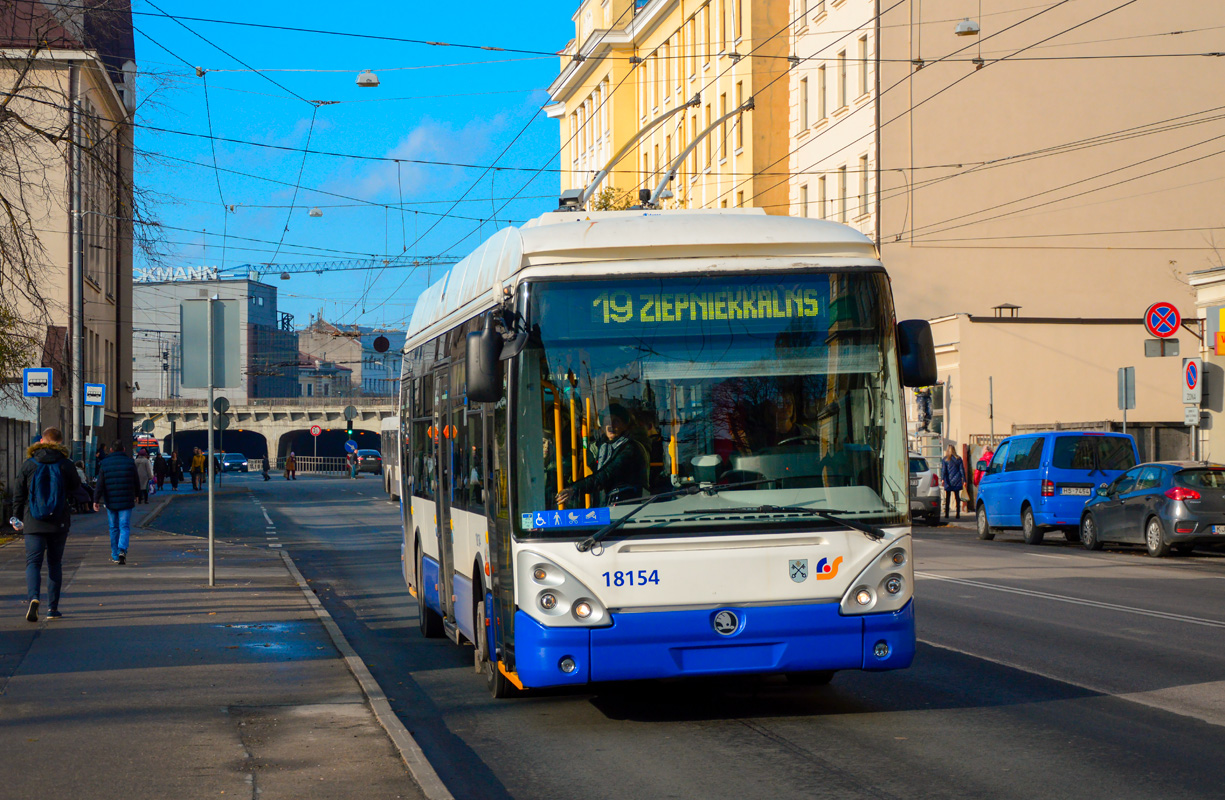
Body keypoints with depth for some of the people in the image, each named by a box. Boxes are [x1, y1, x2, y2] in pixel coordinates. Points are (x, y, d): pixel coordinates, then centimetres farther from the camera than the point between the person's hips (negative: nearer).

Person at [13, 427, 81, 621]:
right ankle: (52, 608, 12)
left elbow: (19, 494, 3)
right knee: (55, 563, 12)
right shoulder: (66, 465, -4)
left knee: (33, 562, -1)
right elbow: (75, 487, 10)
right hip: (59, 523, 1)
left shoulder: (29, 465, -2)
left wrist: (17, 517, 15)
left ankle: (33, 597, -27)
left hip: (33, 524, -1)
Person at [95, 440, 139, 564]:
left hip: (110, 502, 1)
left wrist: (96, 500, -3)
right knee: (125, 527, -1)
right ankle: (122, 550, -25)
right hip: (126, 501, -1)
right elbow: (137, 482, 6)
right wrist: (136, 495, 23)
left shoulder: (104, 463, 0)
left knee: (114, 528, 12)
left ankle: (115, 556, 15)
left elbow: (100, 484, -5)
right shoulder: (130, 462, 0)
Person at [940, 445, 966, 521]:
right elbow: (962, 470, 5)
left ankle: (946, 514, -1)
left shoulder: (945, 459, 0)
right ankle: (958, 514, -2)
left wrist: (942, 479, -11)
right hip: (957, 481, 2)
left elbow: (943, 469, -8)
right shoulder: (958, 459, 6)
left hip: (948, 482, -2)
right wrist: (964, 480, 7)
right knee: (957, 497, 4)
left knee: (947, 498, 3)